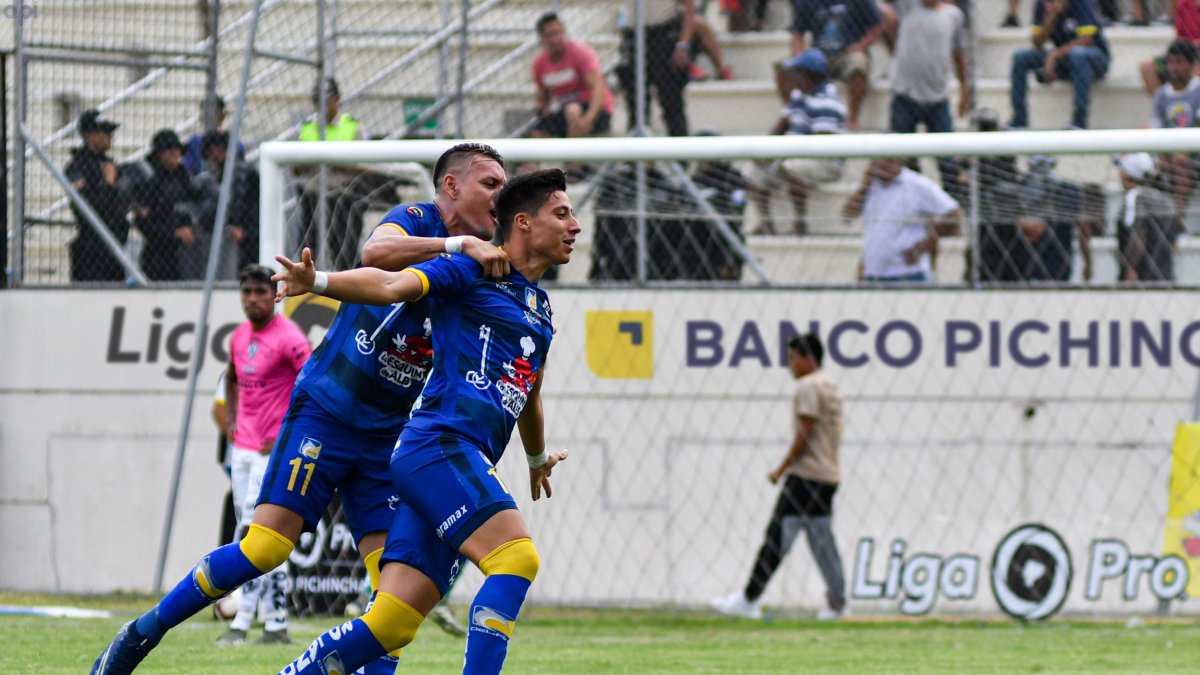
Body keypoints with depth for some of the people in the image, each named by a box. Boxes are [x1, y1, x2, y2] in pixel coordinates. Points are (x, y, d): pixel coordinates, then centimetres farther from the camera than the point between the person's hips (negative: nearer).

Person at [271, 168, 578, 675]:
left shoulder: (541, 309, 25)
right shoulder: (474, 271, 1)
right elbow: (393, 285, -14)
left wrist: (537, 459, 58)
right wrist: (319, 282, -32)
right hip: (439, 445, -8)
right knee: (516, 557, -24)